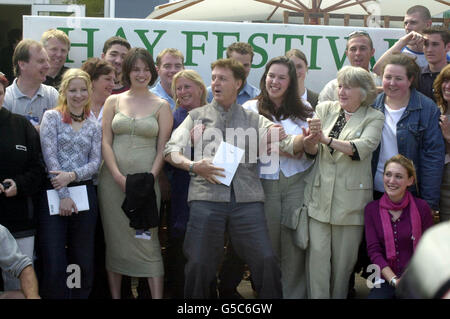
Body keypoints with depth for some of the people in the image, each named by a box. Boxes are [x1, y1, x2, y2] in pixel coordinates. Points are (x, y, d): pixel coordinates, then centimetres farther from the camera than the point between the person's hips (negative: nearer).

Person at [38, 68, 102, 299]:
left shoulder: (94, 126, 12)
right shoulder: (51, 117, 1)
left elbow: (95, 162, 4)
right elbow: (50, 156, -7)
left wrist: (72, 175, -15)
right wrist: (63, 194, -13)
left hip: (84, 192, 4)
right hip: (54, 193, -3)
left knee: (84, 261, 7)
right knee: (54, 264, -7)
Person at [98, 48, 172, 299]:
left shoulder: (161, 106, 6)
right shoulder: (113, 102, 10)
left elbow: (162, 148, 2)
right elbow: (106, 142, 4)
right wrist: (119, 177, -9)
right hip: (113, 179, 2)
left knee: (148, 239, -5)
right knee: (115, 240, 5)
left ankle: (157, 296, -3)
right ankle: (115, 295, 14)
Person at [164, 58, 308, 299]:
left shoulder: (253, 119, 16)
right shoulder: (197, 116, 15)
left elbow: (287, 145, 6)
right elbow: (171, 150, 7)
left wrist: (306, 138, -16)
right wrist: (193, 165, -11)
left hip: (247, 199, 0)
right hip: (207, 198, 0)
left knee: (266, 261, -8)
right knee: (198, 264, -3)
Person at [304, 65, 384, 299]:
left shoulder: (374, 118, 3)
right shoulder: (324, 109, 11)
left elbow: (363, 147, -16)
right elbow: (311, 152, 6)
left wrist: (327, 140, -27)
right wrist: (312, 141, -19)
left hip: (350, 197, -2)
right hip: (319, 194, 2)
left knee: (344, 257, 4)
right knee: (317, 252, -3)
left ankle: (338, 296, 19)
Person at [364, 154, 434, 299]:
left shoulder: (421, 207, 1)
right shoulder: (371, 209, 4)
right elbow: (374, 250, 0)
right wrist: (394, 280, -13)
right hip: (386, 279, 1)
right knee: (375, 296, -28)